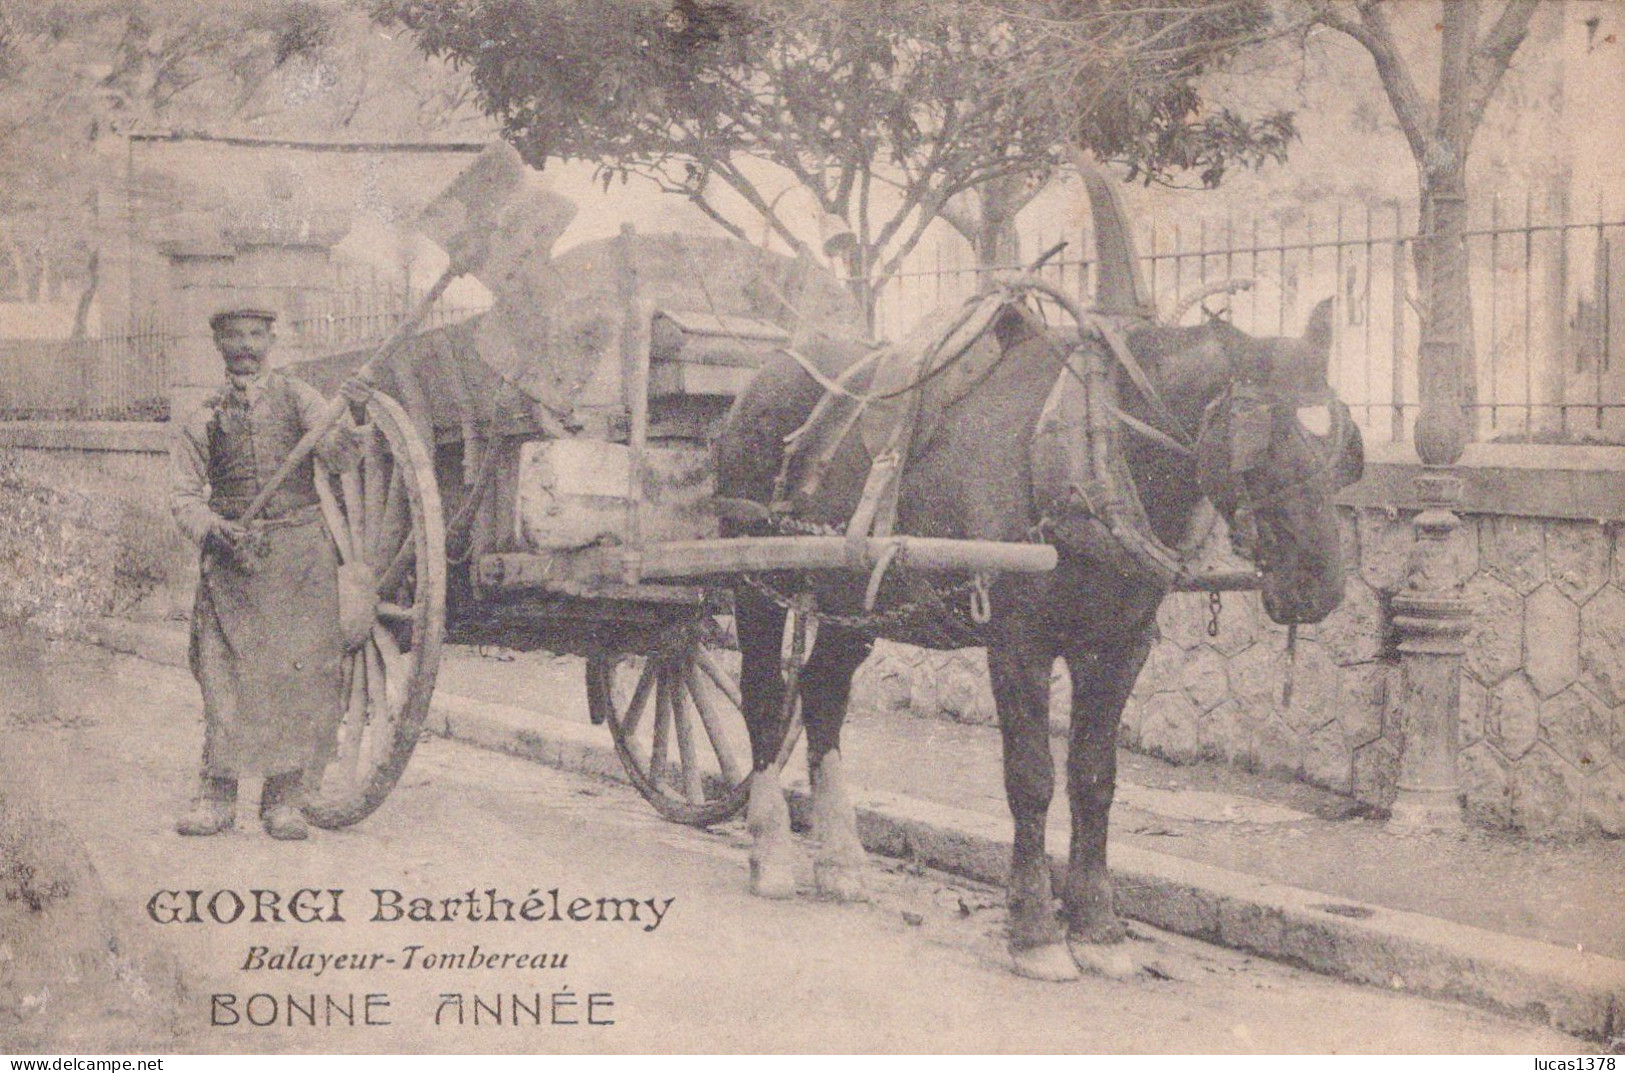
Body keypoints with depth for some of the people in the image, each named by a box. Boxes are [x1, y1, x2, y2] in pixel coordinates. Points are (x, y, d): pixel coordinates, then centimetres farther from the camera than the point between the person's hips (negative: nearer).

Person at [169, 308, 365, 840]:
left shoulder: (297, 397, 9)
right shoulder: (203, 418, 11)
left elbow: (338, 452, -6)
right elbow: (184, 493, 7)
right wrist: (214, 529, -13)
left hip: (300, 552, 0)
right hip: (231, 556, 1)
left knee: (298, 672, -3)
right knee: (225, 673, -2)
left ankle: (284, 800, 4)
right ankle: (216, 796, 6)